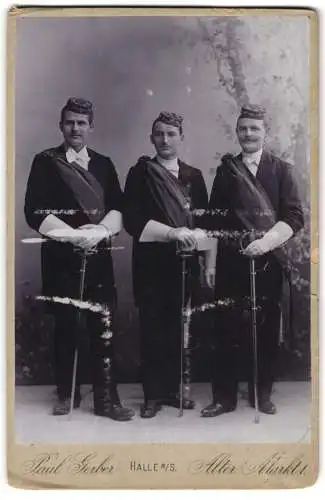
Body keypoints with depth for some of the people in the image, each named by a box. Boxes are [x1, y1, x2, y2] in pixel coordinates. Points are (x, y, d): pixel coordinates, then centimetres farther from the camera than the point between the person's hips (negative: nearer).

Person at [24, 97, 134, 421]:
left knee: (103, 326, -3)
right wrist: (74, 235, -16)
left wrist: (99, 231, -14)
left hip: (99, 254, 2)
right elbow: (35, 212, -6)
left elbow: (118, 208, 5)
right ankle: (66, 394, 22)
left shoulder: (104, 164, 14)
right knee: (65, 325, 7)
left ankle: (106, 398, 5)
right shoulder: (45, 162, 4)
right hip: (60, 255, -2)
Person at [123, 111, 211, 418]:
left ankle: (175, 388, 20)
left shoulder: (193, 176, 13)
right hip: (151, 261, -2)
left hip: (185, 261, 3)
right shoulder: (140, 173, 3)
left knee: (179, 327, 6)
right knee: (152, 327, 1)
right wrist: (173, 232, -17)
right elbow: (131, 219, -7)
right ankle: (153, 394, 12)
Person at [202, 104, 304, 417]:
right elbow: (214, 220, 8)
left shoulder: (281, 170, 7)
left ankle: (262, 394, 22)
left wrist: (265, 241, -17)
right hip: (231, 261, 1)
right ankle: (224, 397, 13)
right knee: (227, 330, 1)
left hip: (268, 261, 0)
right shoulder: (226, 169, 10)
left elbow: (294, 218, -2)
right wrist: (211, 262, 2)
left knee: (266, 330, 6)